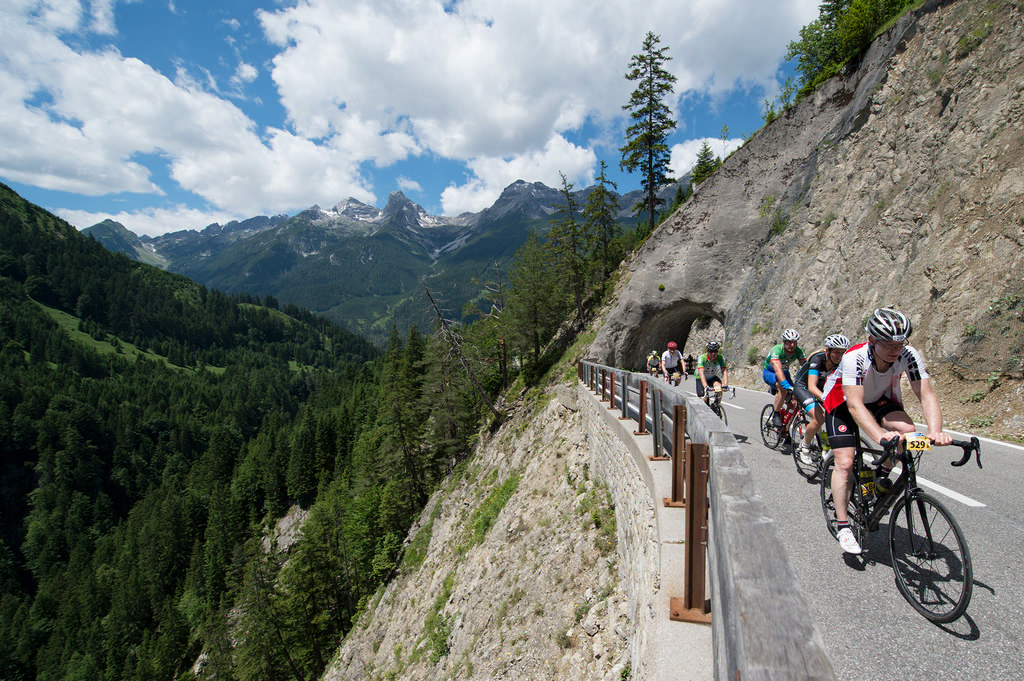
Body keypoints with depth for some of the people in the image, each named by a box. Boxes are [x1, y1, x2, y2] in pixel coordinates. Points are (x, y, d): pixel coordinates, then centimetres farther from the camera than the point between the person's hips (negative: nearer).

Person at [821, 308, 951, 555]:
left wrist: (936, 432, -45)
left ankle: (882, 475, 4)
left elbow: (927, 395, -28)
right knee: (845, 462, -14)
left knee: (908, 430, -27)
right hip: (843, 400, -4)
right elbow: (855, 406, -41)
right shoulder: (854, 358, -36)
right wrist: (881, 436, -55)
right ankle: (842, 525, 1)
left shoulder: (908, 356, -25)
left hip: (881, 398, 4)